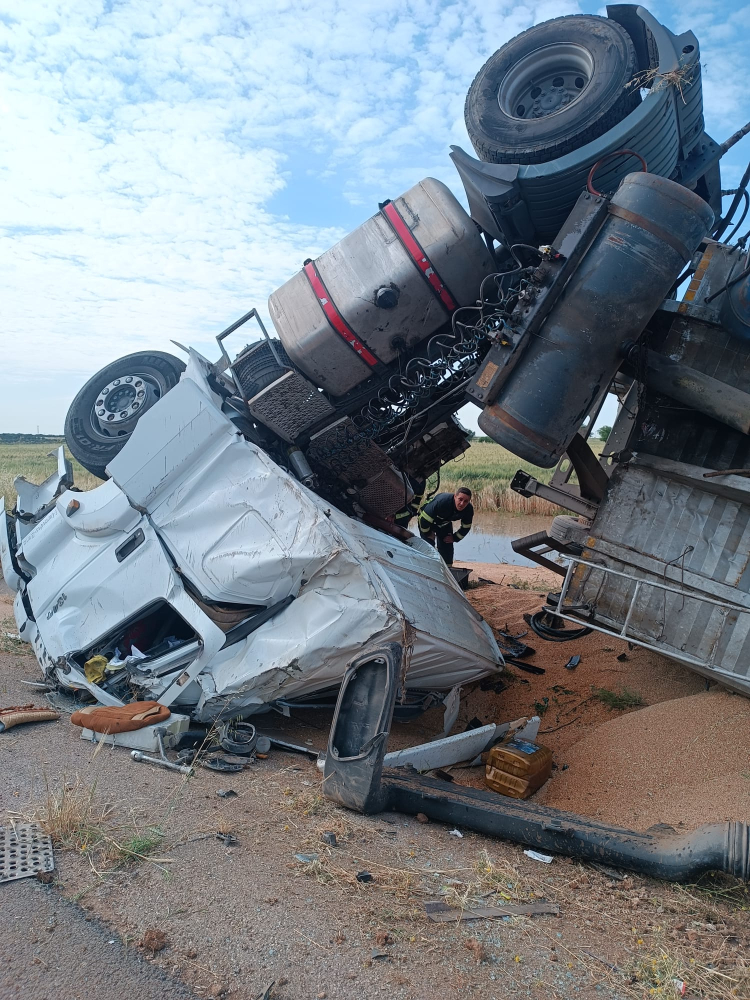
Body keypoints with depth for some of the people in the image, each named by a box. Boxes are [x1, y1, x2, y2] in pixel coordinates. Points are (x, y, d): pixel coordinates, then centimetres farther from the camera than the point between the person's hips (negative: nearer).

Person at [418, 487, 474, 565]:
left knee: (447, 547, 1)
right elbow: (424, 518, -34)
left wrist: (455, 538, -5)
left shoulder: (469, 510, -26)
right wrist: (428, 533, -20)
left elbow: (466, 527, -5)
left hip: (445, 523, 5)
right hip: (427, 519, -5)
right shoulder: (441, 502, -44)